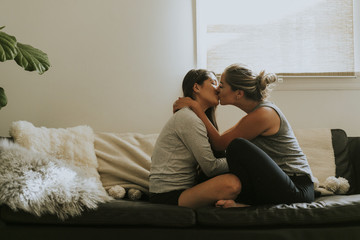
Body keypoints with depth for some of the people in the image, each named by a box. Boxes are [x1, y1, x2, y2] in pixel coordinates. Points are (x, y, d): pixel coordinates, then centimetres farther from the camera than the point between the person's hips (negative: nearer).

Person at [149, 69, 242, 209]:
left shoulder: (196, 118, 19)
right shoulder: (188, 119, -14)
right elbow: (211, 167, -16)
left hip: (186, 188, 10)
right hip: (168, 196, -10)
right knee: (232, 183, -29)